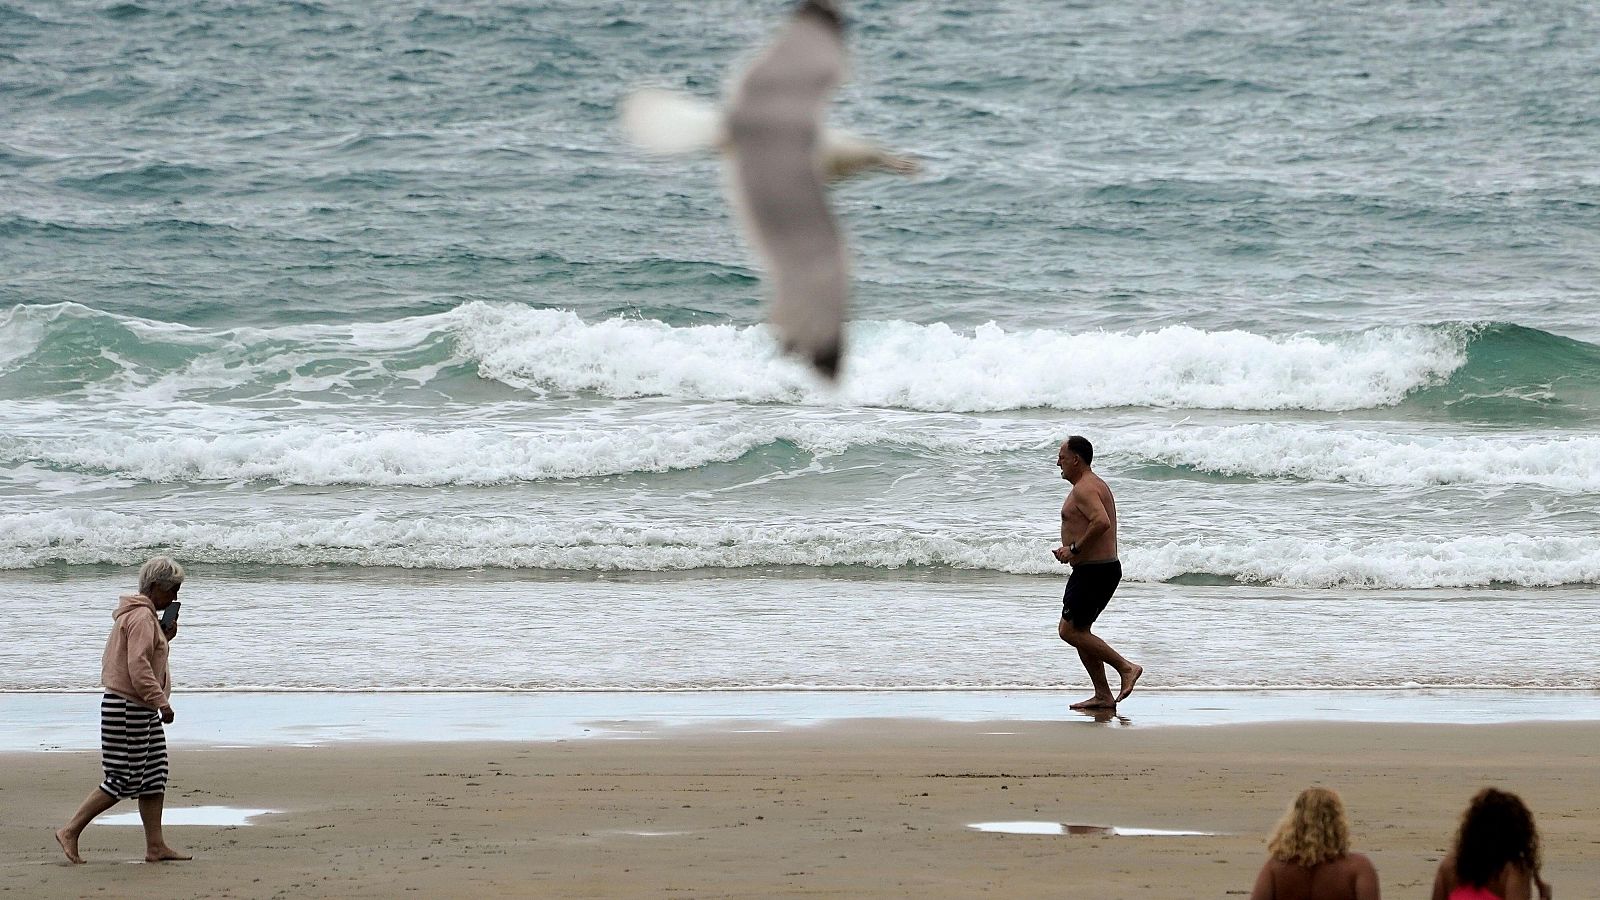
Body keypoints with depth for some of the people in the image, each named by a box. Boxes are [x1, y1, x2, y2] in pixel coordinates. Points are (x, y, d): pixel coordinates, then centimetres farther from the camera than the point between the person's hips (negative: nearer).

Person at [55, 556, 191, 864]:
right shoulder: (142, 618, -15)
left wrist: (164, 638, 12)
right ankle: (70, 831, -1)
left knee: (155, 777, 9)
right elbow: (138, 665, -24)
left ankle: (156, 846, 10)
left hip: (140, 710, 11)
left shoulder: (141, 616, 18)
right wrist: (161, 701, -25)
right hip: (128, 708, -11)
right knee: (124, 779, -7)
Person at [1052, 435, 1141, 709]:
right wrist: (1070, 549, 14)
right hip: (1106, 567, 11)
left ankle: (1126, 667, -9)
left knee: (1069, 630, -8)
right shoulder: (1095, 485, 19)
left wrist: (1074, 549, -22)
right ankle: (1103, 696, 12)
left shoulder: (1084, 489, -16)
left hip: (1093, 571, -11)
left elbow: (1101, 522, -32)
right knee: (1077, 630, 14)